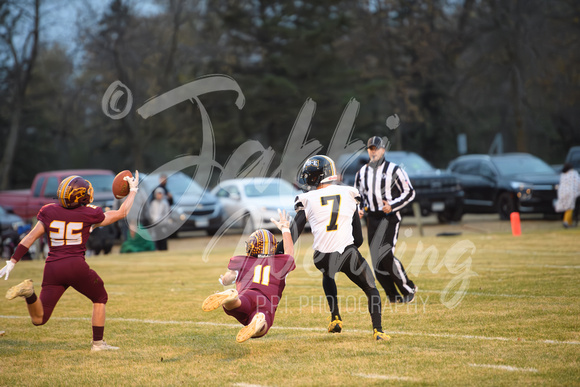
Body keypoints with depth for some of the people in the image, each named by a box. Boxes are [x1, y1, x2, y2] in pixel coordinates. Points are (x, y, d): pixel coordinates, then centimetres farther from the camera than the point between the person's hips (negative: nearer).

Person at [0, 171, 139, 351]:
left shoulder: (49, 212, 7)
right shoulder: (89, 214, 0)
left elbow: (30, 238, 7)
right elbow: (121, 213, 13)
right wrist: (133, 190, 27)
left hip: (53, 269, 3)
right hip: (77, 266, -3)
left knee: (39, 319, 7)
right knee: (100, 299, 24)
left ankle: (29, 292, -22)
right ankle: (98, 343, 19)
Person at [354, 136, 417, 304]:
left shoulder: (394, 170, -4)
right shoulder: (362, 173, 11)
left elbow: (409, 193, -3)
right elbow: (358, 195, 23)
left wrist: (392, 206, -15)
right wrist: (360, 209, 3)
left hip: (390, 216, -5)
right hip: (372, 219, 5)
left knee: (385, 256, -18)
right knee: (377, 261, 1)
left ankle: (409, 289, -2)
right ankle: (394, 296, 12)